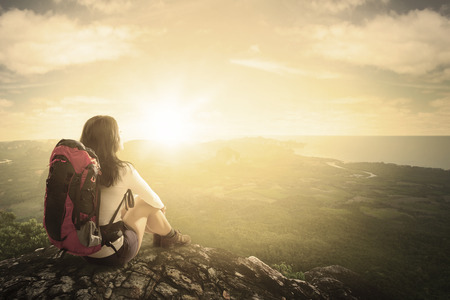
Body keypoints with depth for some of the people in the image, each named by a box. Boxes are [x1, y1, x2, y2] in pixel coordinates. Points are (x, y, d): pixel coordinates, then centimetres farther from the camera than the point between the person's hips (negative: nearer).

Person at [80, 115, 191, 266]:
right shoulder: (123, 170, -21)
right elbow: (153, 200, -4)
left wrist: (135, 198, 30)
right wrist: (161, 206, 20)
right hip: (112, 255, -6)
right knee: (146, 203, 11)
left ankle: (158, 232, 42)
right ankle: (169, 236, 35)